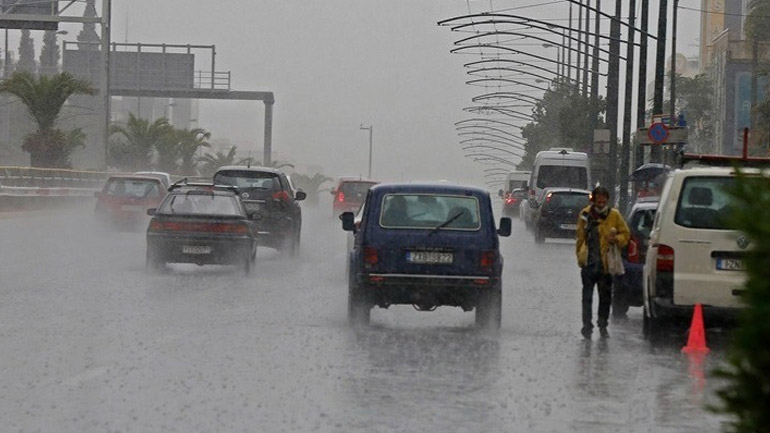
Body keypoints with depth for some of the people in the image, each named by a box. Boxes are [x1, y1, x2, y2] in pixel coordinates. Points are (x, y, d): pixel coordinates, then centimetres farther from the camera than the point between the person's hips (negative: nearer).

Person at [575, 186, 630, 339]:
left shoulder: (614, 215, 0)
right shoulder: (585, 214, 3)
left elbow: (626, 234, 6)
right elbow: (580, 237, 11)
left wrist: (617, 239, -14)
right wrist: (580, 256, 8)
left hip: (606, 263, 0)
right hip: (588, 263, 0)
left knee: (605, 296, 7)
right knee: (587, 296, 2)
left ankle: (603, 325, 19)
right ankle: (587, 325, 9)